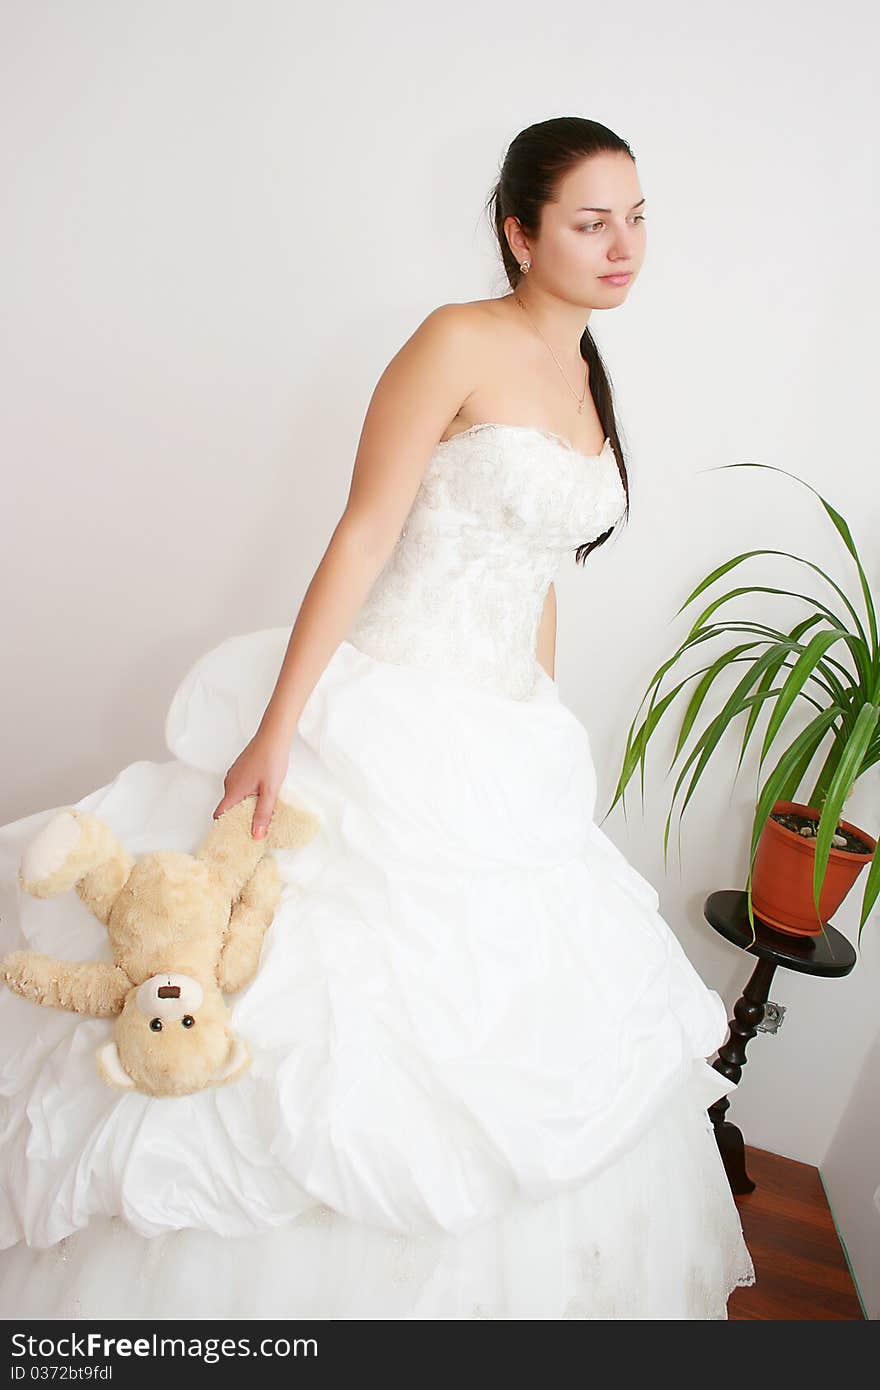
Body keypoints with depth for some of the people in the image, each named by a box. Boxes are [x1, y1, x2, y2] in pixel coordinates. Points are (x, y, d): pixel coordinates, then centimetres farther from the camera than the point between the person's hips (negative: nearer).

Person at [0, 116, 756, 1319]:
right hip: (390, 721, -7)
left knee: (516, 1024, 17)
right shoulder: (459, 341, -7)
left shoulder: (588, 381, 15)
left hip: (506, 746, 8)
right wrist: (274, 732, -18)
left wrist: (544, 747, 17)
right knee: (344, 1014, 3)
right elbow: (362, 538, -13)